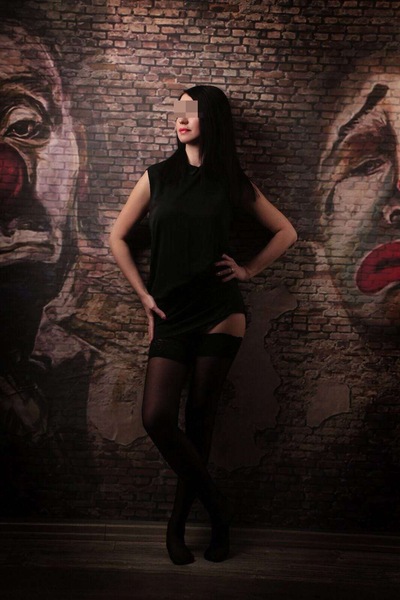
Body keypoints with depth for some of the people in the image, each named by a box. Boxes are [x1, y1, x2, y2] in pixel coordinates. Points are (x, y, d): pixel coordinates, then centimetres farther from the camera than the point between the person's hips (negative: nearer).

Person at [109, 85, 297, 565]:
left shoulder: (232, 182, 6)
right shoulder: (157, 177, 8)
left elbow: (286, 231, 16)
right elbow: (117, 237, 12)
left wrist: (249, 270, 4)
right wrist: (143, 295, 4)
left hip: (219, 312, -1)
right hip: (170, 315, 1)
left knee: (198, 418, 3)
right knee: (157, 418, -11)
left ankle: (179, 521, 21)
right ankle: (215, 508, 10)